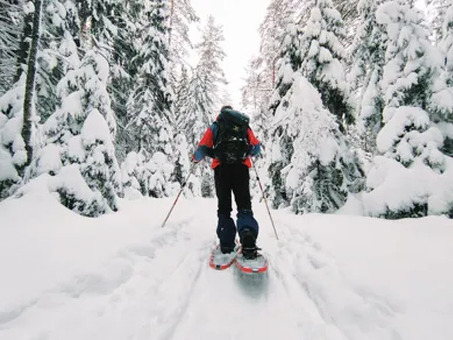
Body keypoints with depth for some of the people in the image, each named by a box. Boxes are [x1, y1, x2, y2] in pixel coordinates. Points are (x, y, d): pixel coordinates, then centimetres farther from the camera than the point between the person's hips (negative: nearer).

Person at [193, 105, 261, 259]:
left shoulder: (215, 126, 17)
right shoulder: (245, 125, 22)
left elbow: (202, 148, 7)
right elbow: (256, 148, 20)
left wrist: (196, 158, 29)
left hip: (221, 167, 0)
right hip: (241, 167, 1)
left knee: (224, 206, 7)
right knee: (244, 206, -2)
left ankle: (226, 245, -1)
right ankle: (248, 243, -23)